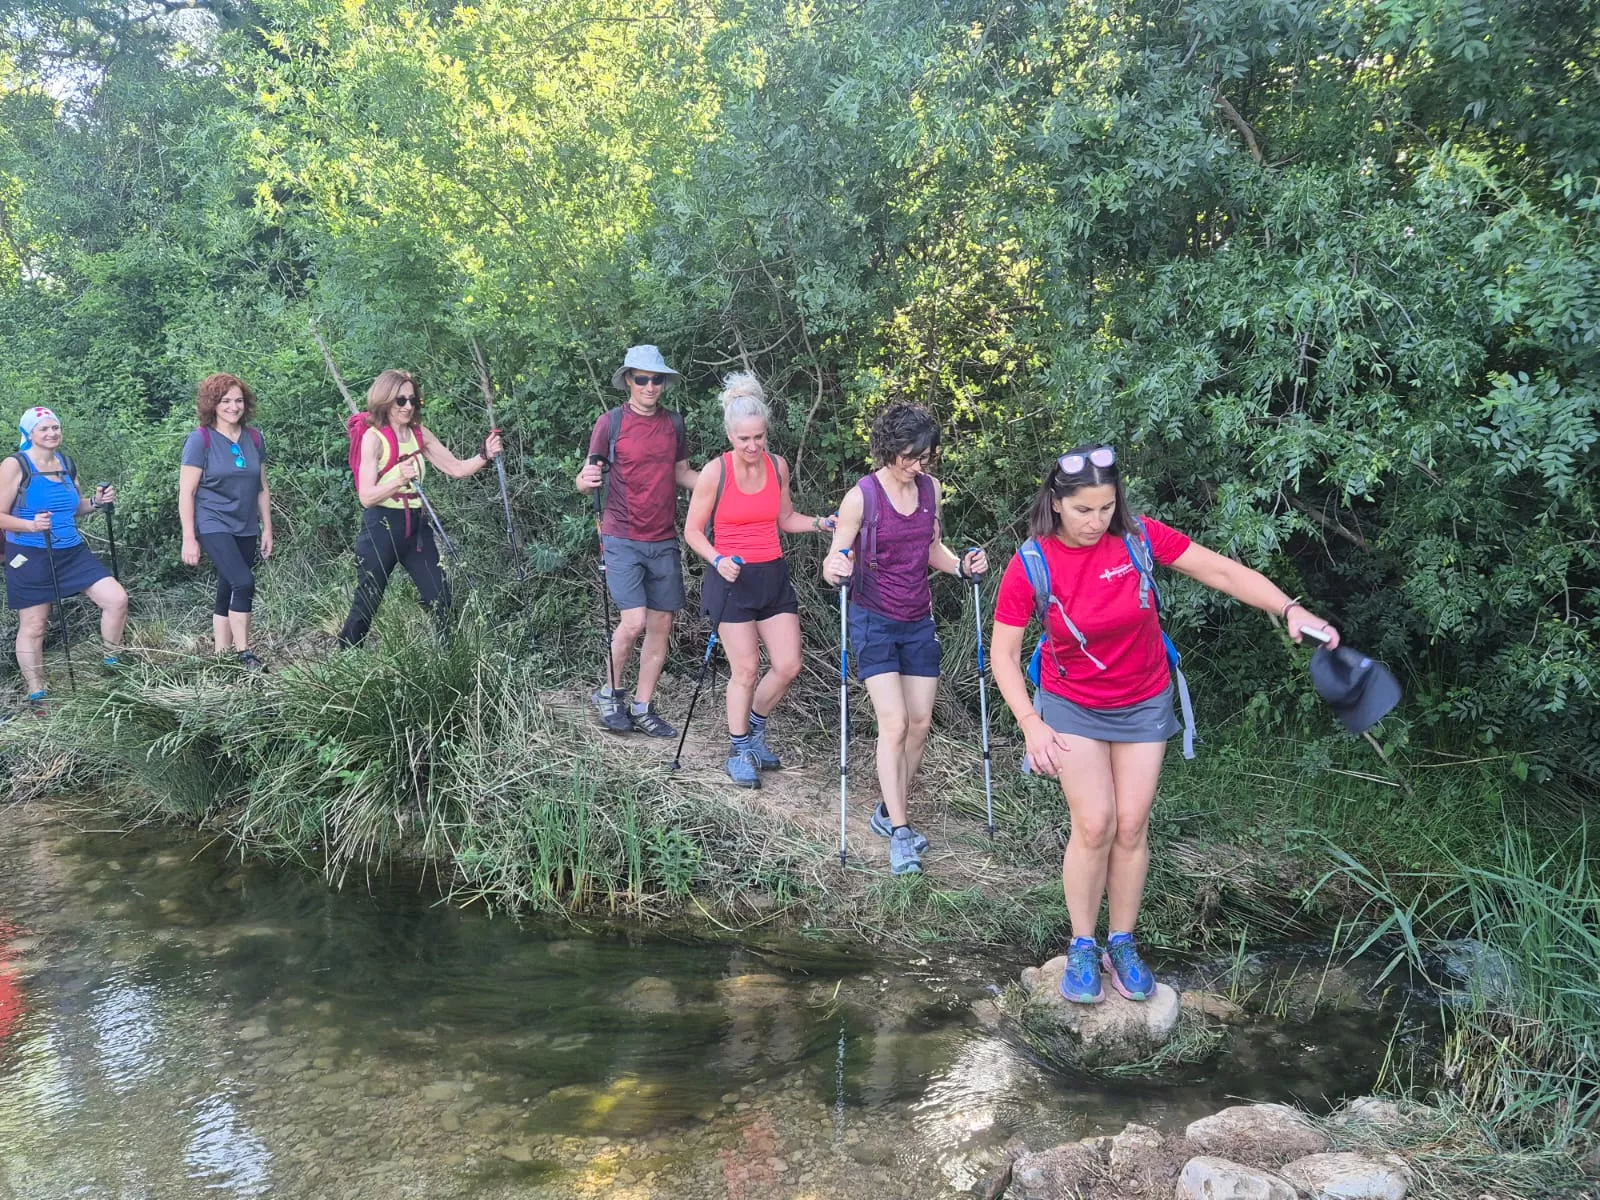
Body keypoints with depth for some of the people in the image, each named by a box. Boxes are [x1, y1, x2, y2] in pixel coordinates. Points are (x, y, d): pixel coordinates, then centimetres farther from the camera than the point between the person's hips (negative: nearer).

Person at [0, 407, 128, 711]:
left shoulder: (67, 464, 8)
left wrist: (96, 501, 1)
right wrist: (31, 525, -29)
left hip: (72, 552, 6)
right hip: (30, 557, -5)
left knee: (117, 599, -3)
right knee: (33, 626, 4)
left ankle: (111, 664, 17)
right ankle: (37, 696, 16)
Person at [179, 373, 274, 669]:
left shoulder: (254, 438, 5)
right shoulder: (200, 440, -10)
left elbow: (262, 489, 13)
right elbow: (186, 493, -10)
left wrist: (267, 530, 12)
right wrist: (189, 539, -12)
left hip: (246, 529, 5)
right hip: (213, 525, -5)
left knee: (228, 592, 10)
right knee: (243, 582, -20)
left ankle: (222, 655, 18)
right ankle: (243, 652, -10)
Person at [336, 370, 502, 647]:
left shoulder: (420, 434, 6)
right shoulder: (373, 438, -12)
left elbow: (457, 468, 6)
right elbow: (366, 497, -18)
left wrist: (485, 455, -11)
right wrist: (400, 479, -33)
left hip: (416, 525, 6)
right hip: (381, 527, -6)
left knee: (440, 599, 4)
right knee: (367, 603, 2)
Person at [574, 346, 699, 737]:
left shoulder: (674, 423, 8)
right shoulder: (611, 422, -4)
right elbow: (589, 479, -3)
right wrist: (587, 481, -27)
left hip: (664, 542, 5)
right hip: (623, 539, -5)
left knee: (661, 625, 4)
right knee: (634, 621, -14)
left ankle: (642, 707, 17)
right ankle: (610, 694, 11)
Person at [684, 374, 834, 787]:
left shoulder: (778, 466, 2)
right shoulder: (715, 473, -11)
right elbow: (693, 531, -4)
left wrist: (824, 523, -1)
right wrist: (718, 560, -21)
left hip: (773, 575, 5)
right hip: (732, 579, -5)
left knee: (788, 665, 2)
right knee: (746, 669, -2)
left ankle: (754, 727, 28)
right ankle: (739, 751, 17)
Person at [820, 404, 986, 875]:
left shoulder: (931, 488, 2)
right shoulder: (862, 496, -14)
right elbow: (837, 558, -10)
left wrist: (961, 566, -5)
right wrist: (833, 568, -32)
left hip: (918, 622, 5)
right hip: (874, 622, -5)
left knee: (920, 723, 5)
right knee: (894, 723, -12)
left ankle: (889, 813, 22)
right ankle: (900, 833, -5)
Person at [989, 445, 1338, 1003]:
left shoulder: (1139, 537, -17)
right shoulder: (1030, 565, -20)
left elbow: (1222, 570, -14)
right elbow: (1004, 654, -15)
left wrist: (1290, 609, -26)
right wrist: (1030, 723, -25)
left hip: (1144, 704, 2)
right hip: (1072, 707, -2)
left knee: (1131, 827, 4)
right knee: (1094, 827, -7)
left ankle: (1122, 945, 22)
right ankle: (1082, 948, 13)